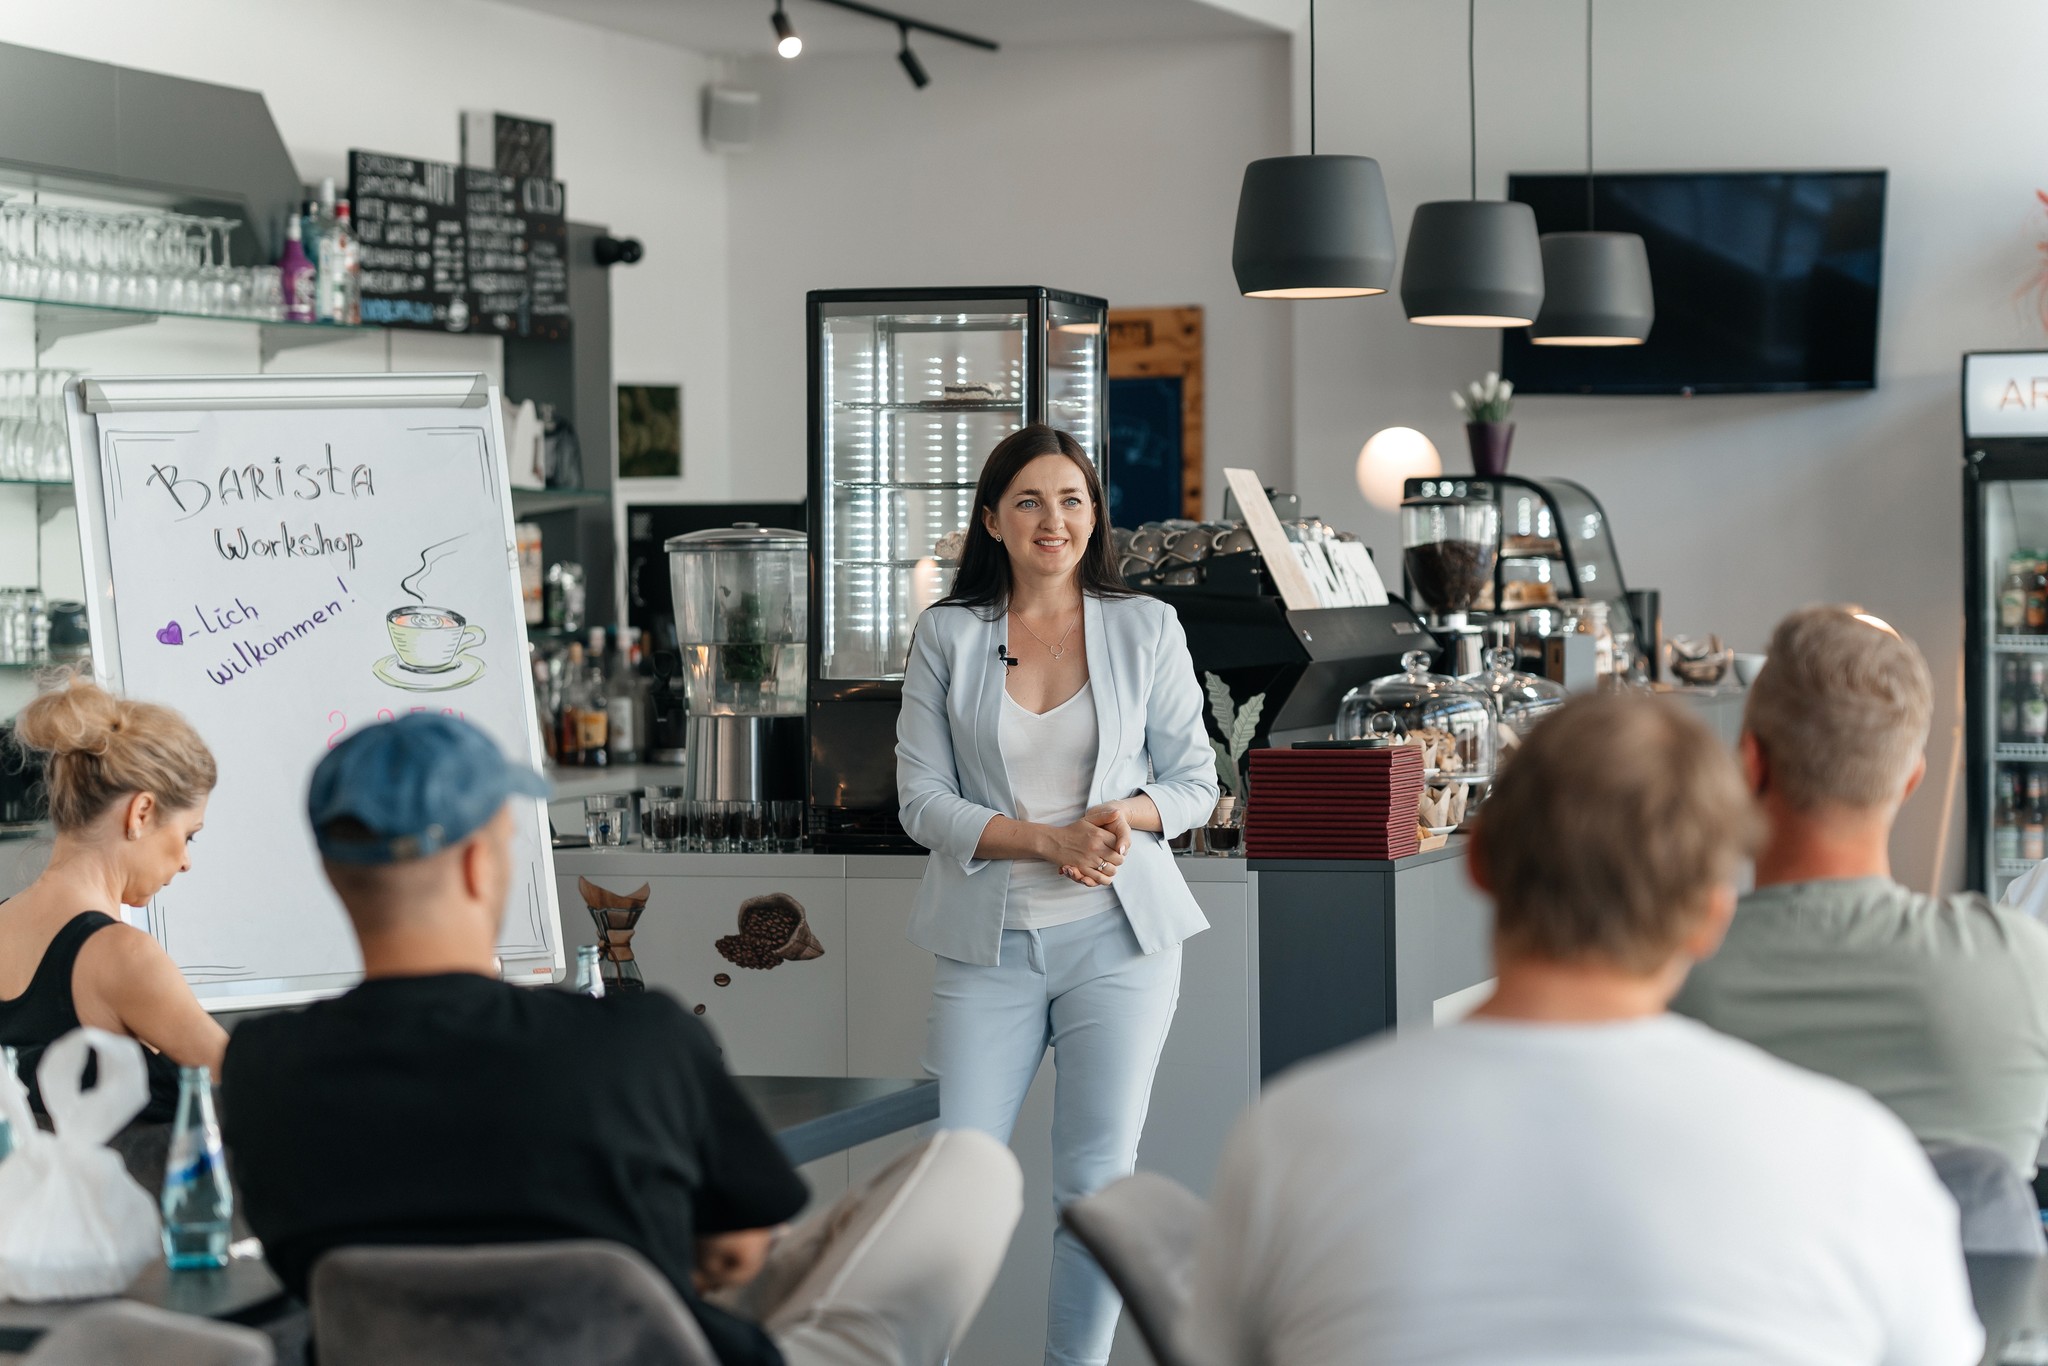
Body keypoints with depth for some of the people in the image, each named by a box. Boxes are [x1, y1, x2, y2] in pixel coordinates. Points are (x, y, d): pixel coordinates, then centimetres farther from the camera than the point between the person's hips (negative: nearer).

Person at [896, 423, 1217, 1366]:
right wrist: (1049, 842, -13)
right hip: (991, 942, -1)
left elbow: (1194, 779, 9)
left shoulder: (1146, 628, 5)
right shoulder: (947, 636, 3)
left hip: (1118, 937, 1)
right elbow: (922, 800, -1)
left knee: (1098, 1182, 1)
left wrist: (1129, 814, -13)